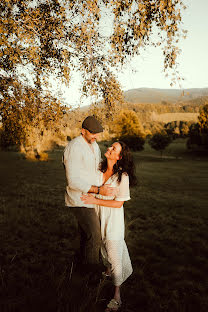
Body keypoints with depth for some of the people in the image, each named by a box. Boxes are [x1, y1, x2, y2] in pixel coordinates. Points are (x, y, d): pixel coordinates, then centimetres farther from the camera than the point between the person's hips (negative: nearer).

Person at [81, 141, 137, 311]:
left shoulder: (122, 176, -21)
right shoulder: (99, 170, -6)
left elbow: (118, 203, -20)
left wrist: (95, 200, -22)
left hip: (113, 220, -6)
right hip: (99, 217, 6)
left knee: (115, 256, 3)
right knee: (103, 248, 26)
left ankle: (117, 296, 21)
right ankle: (108, 271, 55)